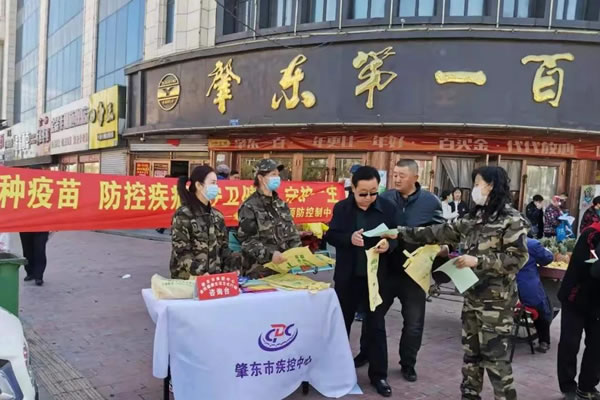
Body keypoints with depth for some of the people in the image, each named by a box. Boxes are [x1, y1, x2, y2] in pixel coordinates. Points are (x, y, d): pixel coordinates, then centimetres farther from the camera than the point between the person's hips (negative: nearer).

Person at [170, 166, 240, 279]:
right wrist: (200, 274, -22)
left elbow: (223, 247, 12)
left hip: (214, 278, 5)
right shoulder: (183, 215, -6)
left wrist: (231, 269, -3)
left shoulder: (217, 215, 10)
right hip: (188, 280, -5)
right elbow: (181, 252, -12)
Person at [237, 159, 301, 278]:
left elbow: (292, 233, 14)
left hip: (283, 268, 6)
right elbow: (246, 240, -15)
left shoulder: (281, 204, 11)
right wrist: (269, 254, -26)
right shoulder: (250, 207, -9)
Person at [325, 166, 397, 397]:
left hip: (376, 276, -1)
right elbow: (330, 235, -2)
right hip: (347, 276, 1)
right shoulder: (341, 208, -2)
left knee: (376, 326, 7)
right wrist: (349, 238, -21)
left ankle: (378, 375, 20)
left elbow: (397, 238, -2)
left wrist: (388, 245, -24)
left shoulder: (387, 208, -4)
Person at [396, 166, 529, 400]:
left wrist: (478, 260, -23)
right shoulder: (475, 217, 10)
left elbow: (517, 258, -16)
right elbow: (442, 233, 9)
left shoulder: (511, 219, -11)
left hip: (496, 301, -7)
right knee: (471, 353, 16)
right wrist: (402, 233, 7)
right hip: (472, 297, 7)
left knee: (496, 358, -1)